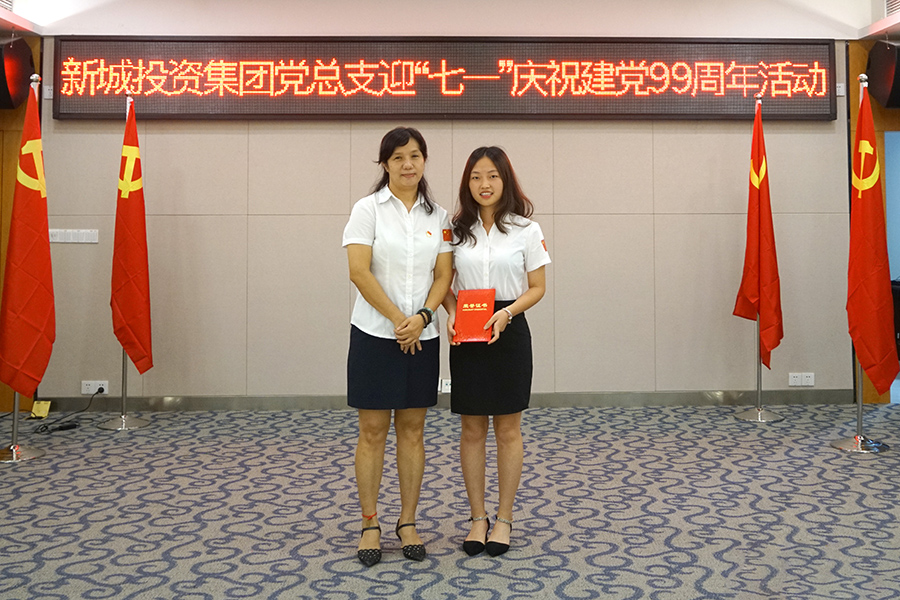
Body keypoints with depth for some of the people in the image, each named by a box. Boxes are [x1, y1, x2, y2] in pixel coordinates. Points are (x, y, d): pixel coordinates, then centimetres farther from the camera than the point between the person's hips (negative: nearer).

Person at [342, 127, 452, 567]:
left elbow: (443, 275, 4)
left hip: (421, 337, 3)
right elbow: (359, 272, -11)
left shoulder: (437, 215, 8)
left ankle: (408, 522, 20)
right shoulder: (368, 209, -3)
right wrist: (397, 319, -12)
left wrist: (421, 318, -12)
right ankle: (370, 525, 13)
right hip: (375, 334, -3)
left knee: (413, 429, 9)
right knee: (373, 431, 2)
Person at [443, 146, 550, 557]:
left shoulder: (526, 230, -2)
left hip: (509, 333, -2)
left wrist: (506, 313, -17)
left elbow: (537, 288, 0)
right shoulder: (456, 230, 5)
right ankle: (478, 517, 20)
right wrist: (452, 313, -10)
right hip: (466, 336, 2)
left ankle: (504, 518, 18)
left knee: (508, 430, 6)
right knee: (472, 430, 7)